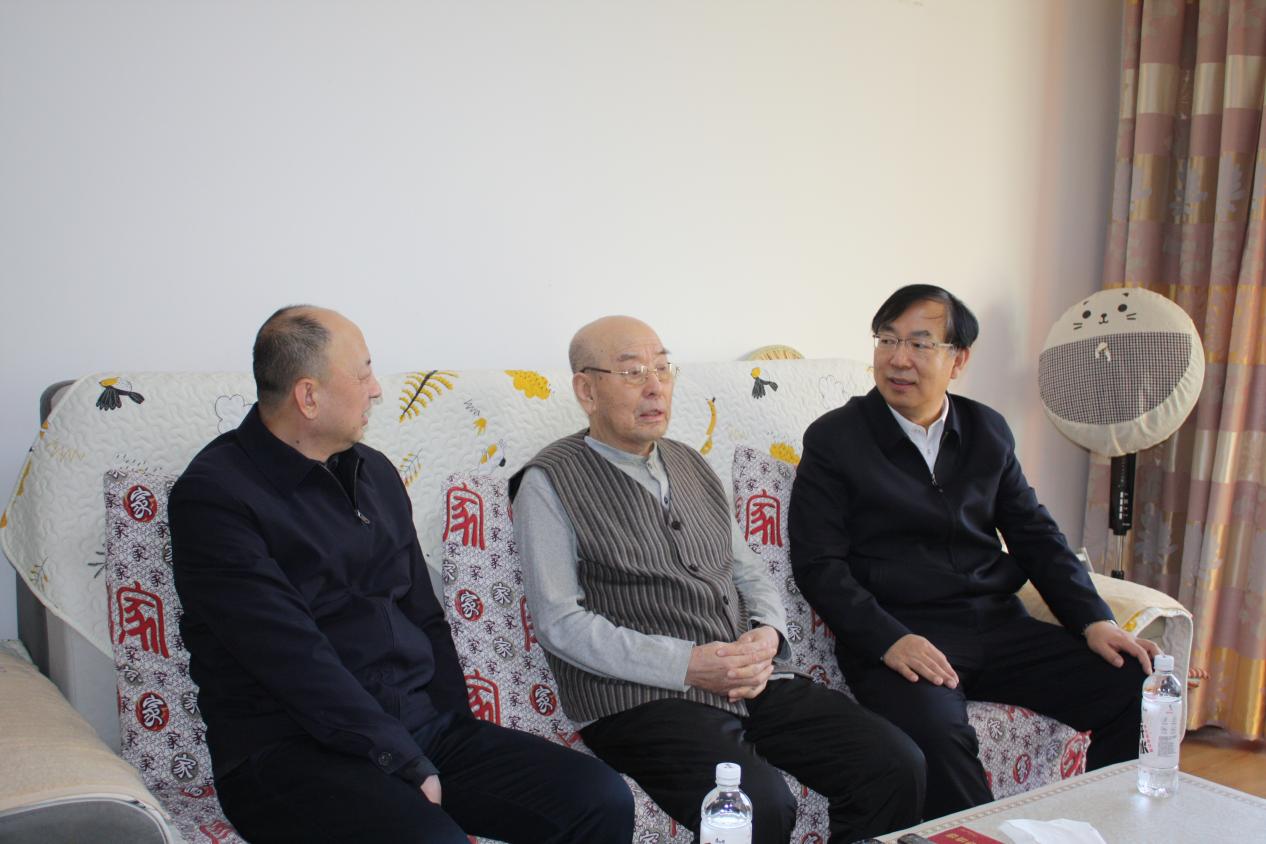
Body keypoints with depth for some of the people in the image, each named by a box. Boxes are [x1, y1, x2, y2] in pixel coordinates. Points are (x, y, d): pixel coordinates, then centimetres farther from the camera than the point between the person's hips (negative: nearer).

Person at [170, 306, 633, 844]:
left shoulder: (375, 473, 16)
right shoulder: (213, 495, -8)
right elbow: (293, 659, -16)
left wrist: (457, 728, 5)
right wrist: (406, 765, -17)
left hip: (421, 727, 7)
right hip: (291, 752, -6)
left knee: (602, 799, -11)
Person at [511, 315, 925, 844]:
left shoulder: (691, 466, 20)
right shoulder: (549, 483, -1)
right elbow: (560, 623, -9)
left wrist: (767, 634, -1)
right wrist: (685, 664, -15)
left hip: (755, 682, 6)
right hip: (641, 699, -6)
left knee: (898, 767, -10)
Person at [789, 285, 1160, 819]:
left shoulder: (988, 431, 14)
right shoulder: (834, 439, -1)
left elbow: (1035, 535, 16)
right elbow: (818, 563, -7)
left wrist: (1094, 620, 1)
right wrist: (889, 640, -20)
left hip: (997, 625, 5)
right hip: (893, 638, -5)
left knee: (1139, 685, -12)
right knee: (937, 735, -36)